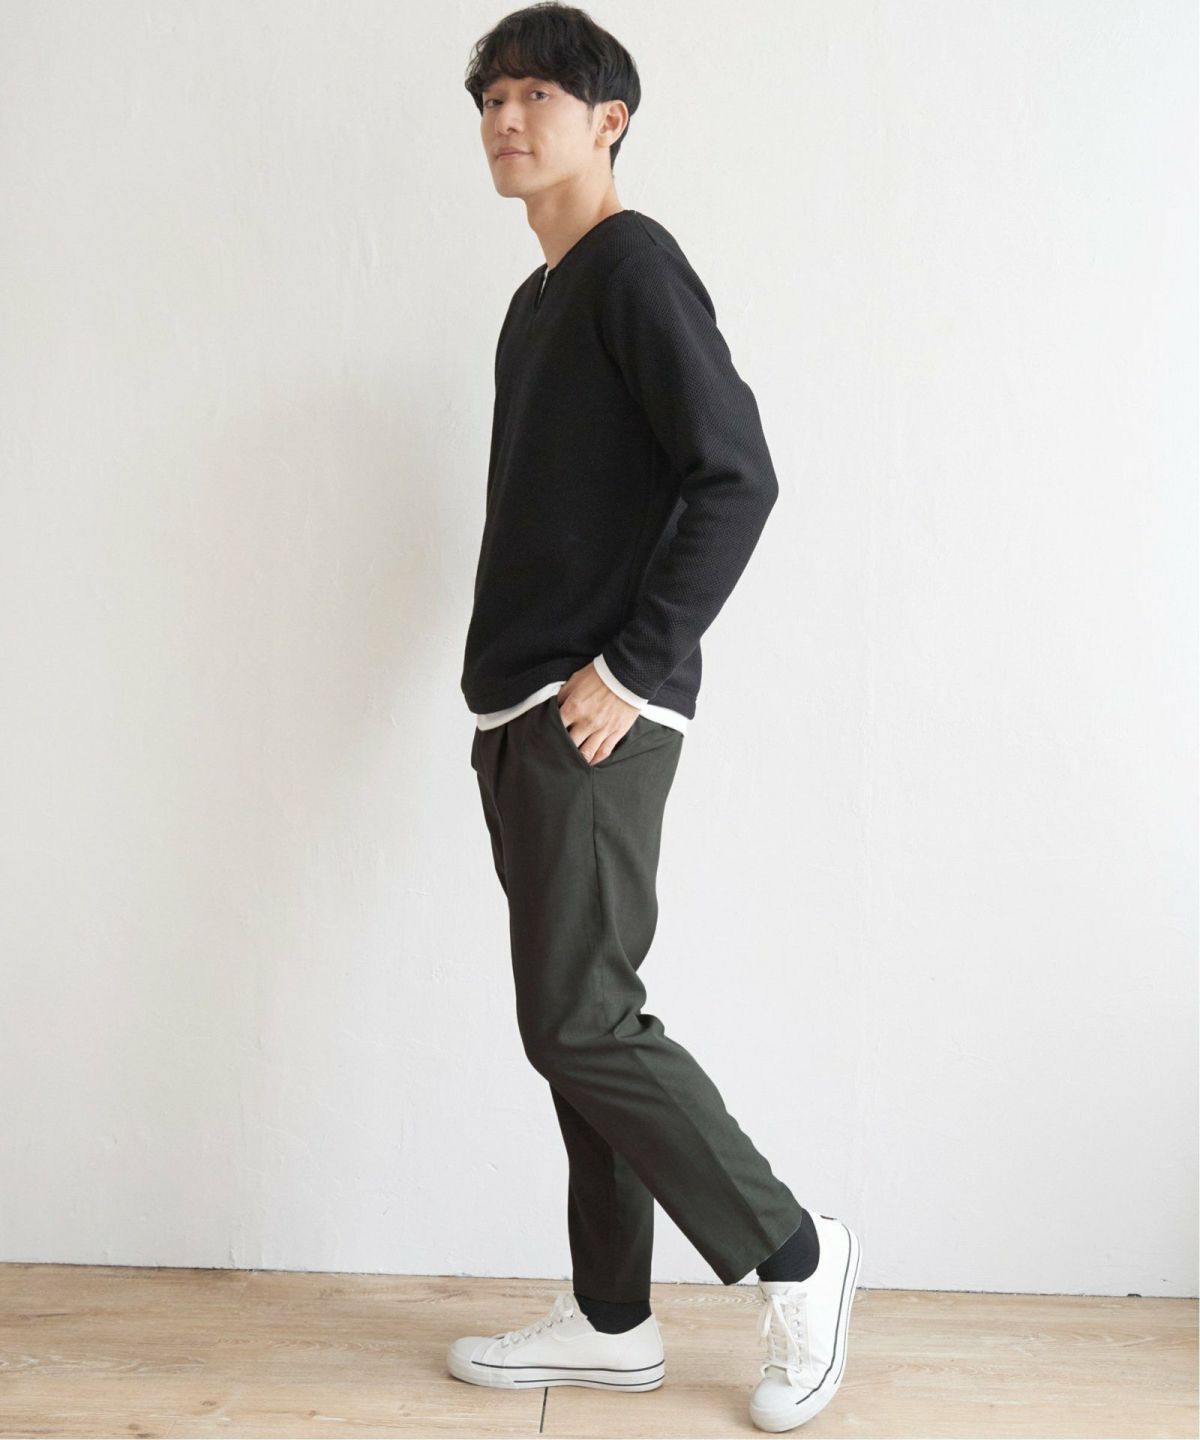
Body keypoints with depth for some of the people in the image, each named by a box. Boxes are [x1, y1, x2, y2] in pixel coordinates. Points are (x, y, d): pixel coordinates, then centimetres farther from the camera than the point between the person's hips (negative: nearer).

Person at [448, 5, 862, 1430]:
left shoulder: (634, 266, -8)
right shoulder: (539, 301, 19)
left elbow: (736, 474, -18)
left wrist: (631, 669, -18)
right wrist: (506, 694, 15)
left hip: (597, 718, -9)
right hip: (519, 714, 9)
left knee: (580, 1022, -8)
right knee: (579, 1022, 11)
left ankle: (794, 1255, 8)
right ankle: (611, 1320, 21)